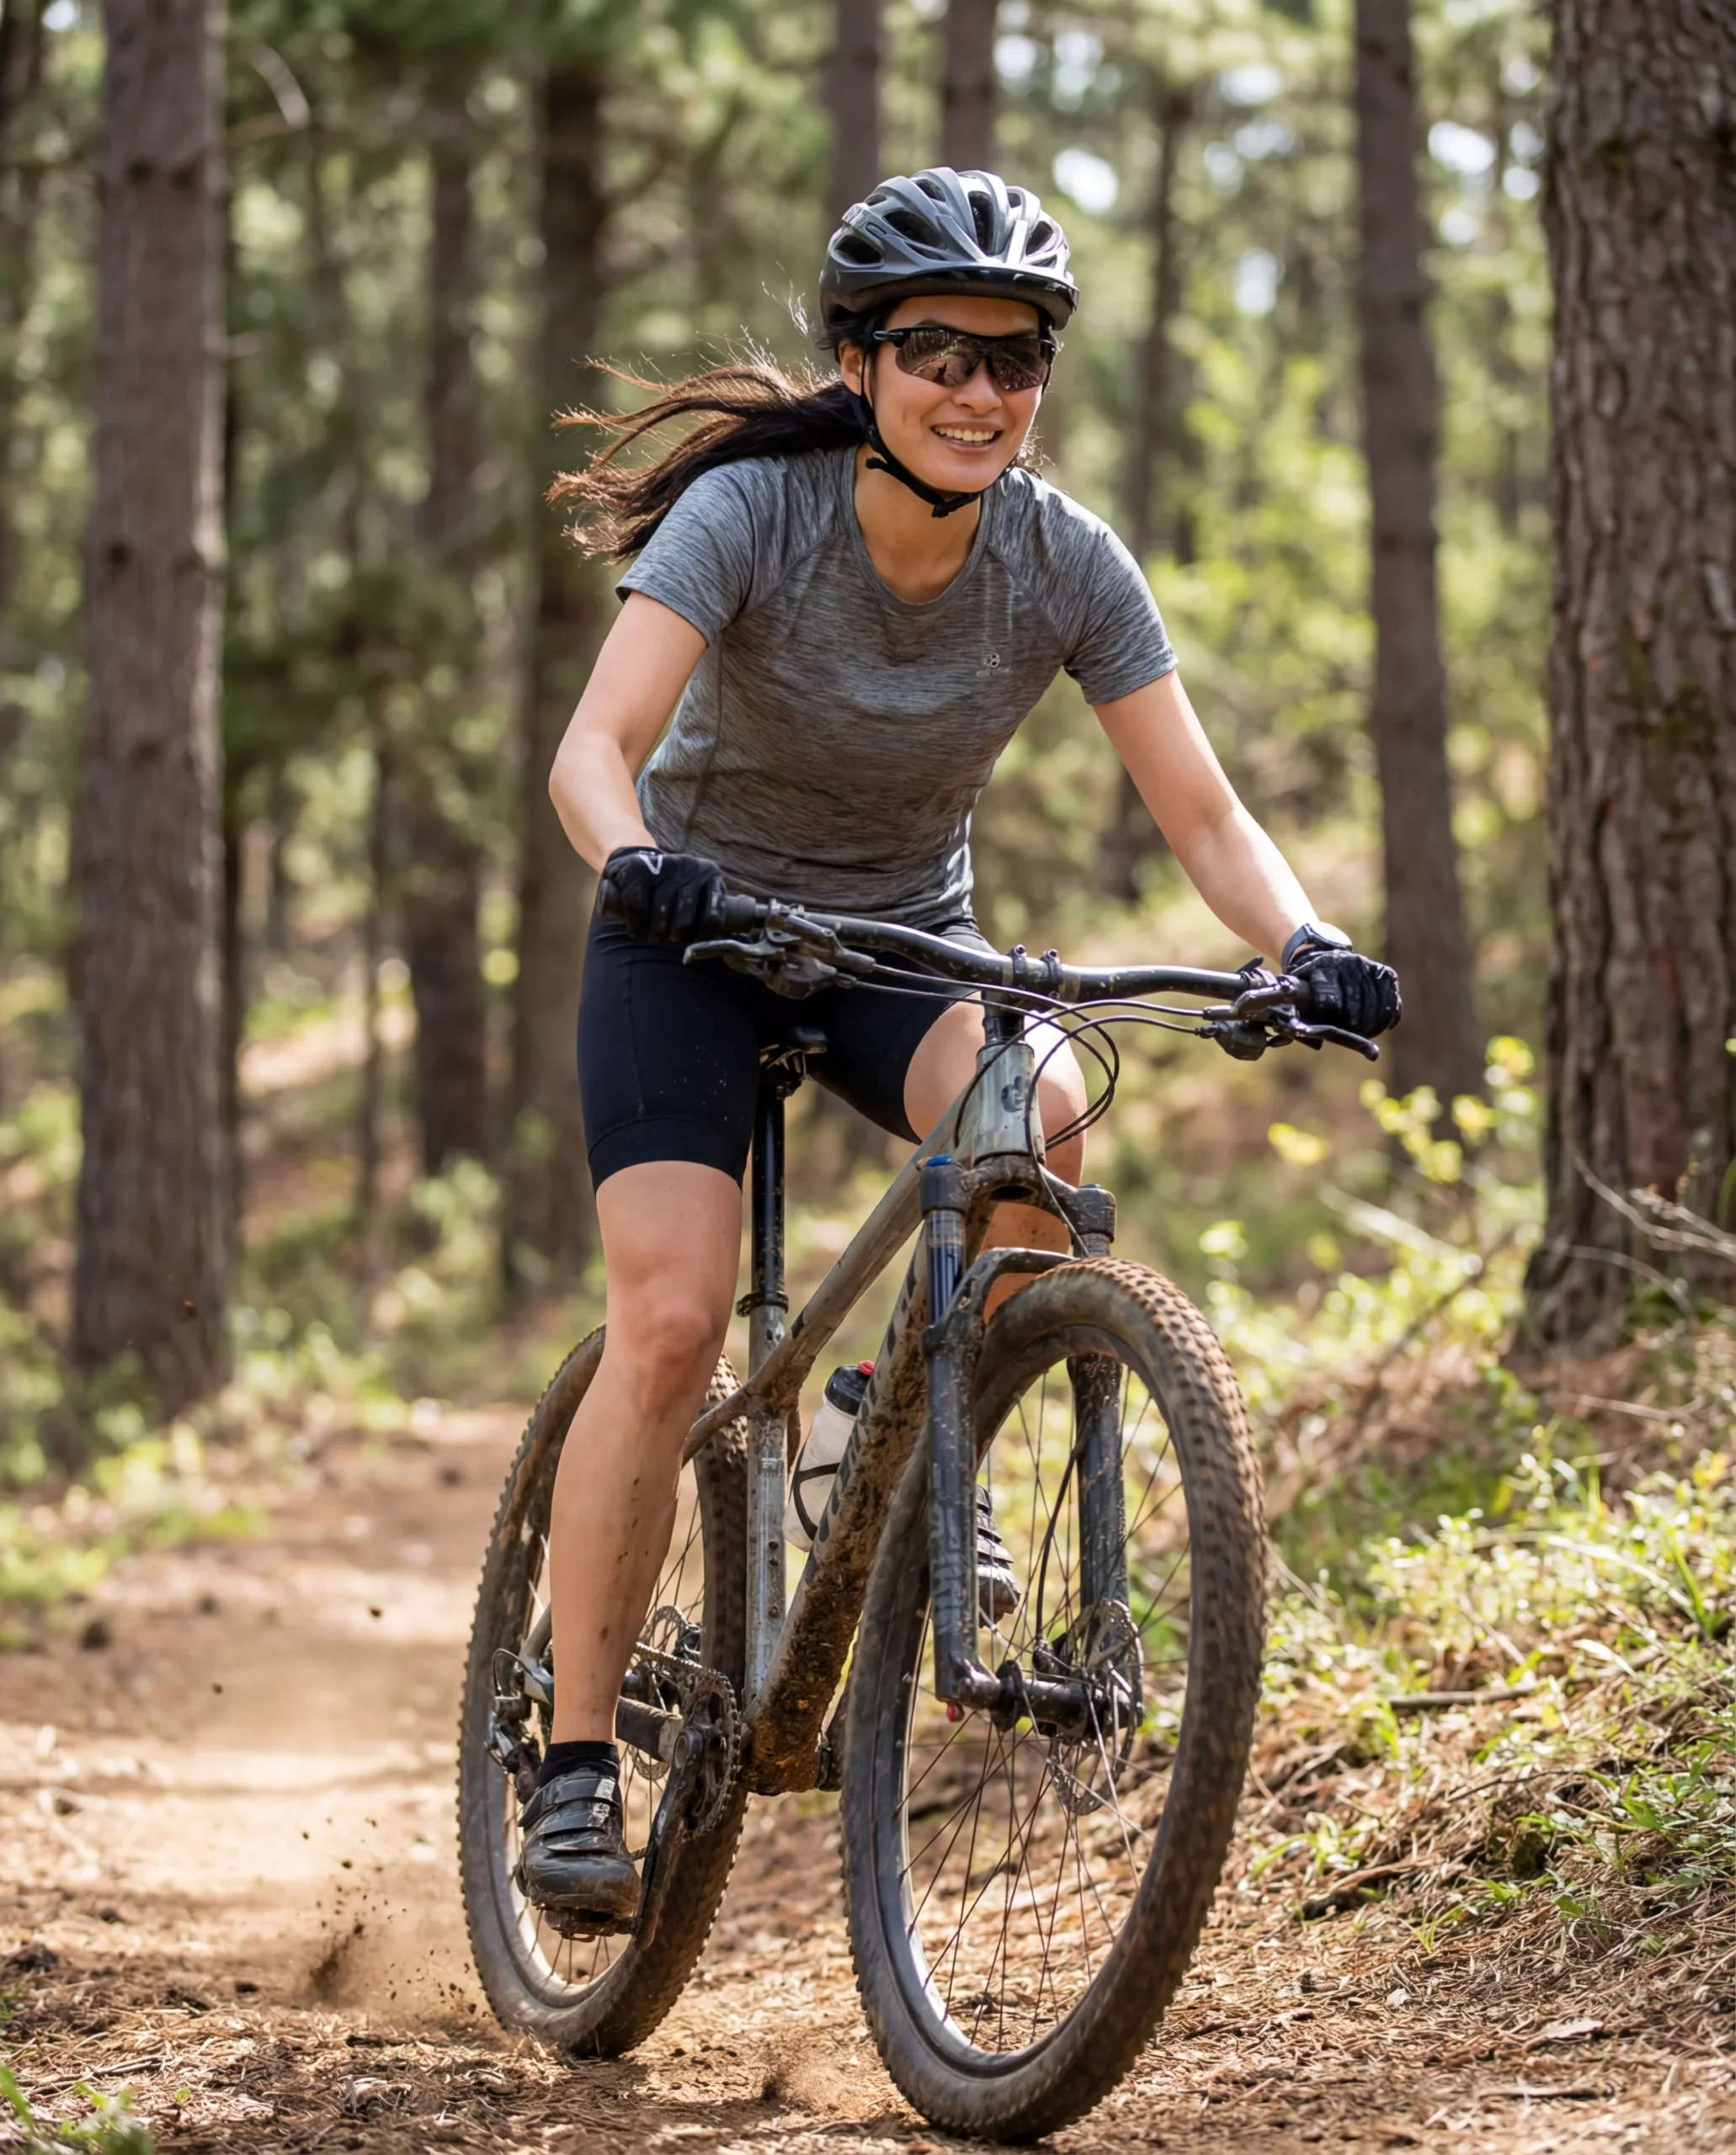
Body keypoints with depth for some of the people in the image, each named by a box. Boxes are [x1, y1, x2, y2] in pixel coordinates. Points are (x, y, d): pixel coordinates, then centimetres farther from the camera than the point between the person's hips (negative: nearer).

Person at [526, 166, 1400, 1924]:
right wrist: (640, 863, -55)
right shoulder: (752, 512, -23)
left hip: (905, 937, 2)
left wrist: (1303, 945, -33)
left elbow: (1201, 811, -14)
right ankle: (576, 1761, -8)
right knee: (670, 1322, -19)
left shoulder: (1065, 563, -15)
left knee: (1038, 1108, -32)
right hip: (698, 931, -2)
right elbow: (594, 745, -34)